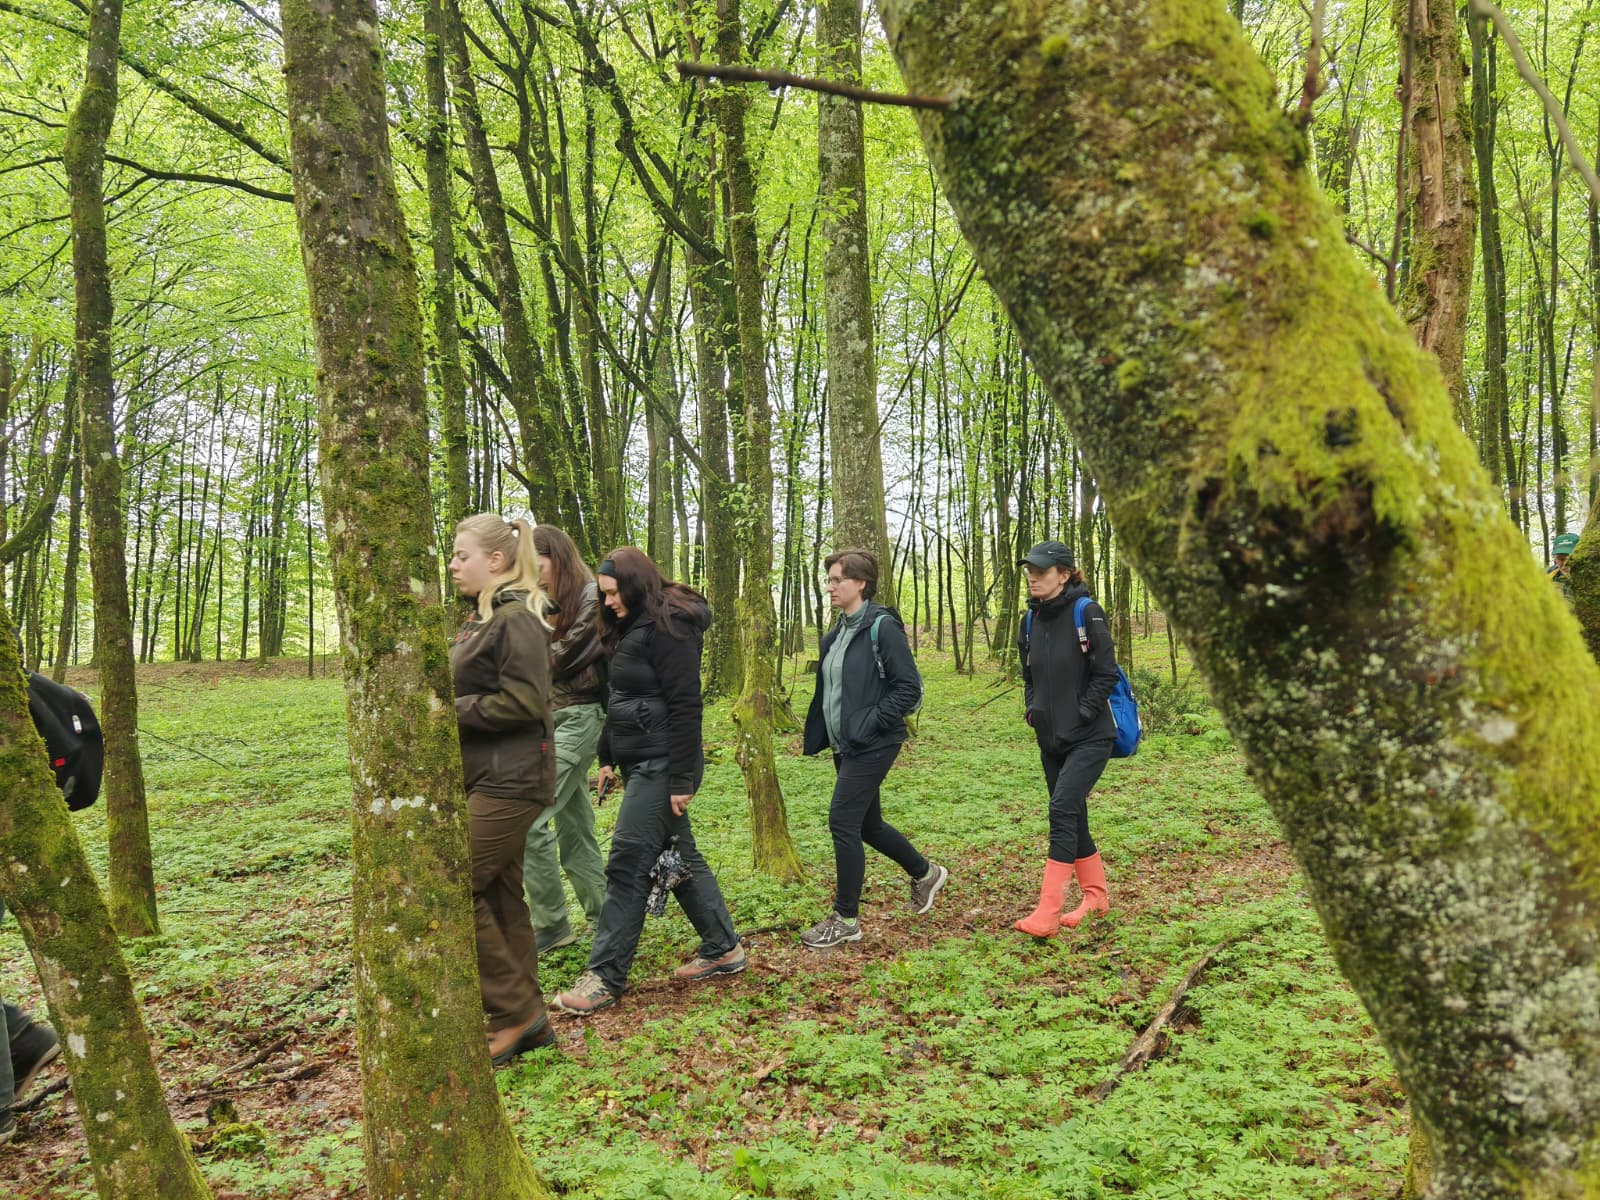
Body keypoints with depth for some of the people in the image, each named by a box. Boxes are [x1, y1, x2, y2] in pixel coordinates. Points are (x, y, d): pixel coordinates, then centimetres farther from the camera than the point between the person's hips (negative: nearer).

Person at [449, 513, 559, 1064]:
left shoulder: (517, 618, -14)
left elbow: (522, 702, -21)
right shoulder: (482, 618, 16)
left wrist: (450, 711, -15)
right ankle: (526, 1021, 22)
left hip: (509, 782, -10)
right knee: (500, 898, 13)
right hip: (482, 779, 10)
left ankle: (517, 1010, 5)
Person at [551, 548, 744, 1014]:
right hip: (640, 763, 10)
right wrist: (608, 758, 17)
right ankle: (723, 950, 25)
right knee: (680, 857, 15)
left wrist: (681, 779, -20)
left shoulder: (668, 627, -15)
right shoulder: (632, 628, 14)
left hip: (661, 766, -10)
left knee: (628, 865, -6)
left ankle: (605, 977, 1)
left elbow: (685, 706, -19)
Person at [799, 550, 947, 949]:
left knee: (843, 821, -9)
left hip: (872, 746, -9)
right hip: (846, 746, 9)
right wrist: (819, 735, 12)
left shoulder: (882, 627, -13)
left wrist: (872, 722, -19)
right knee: (867, 824, 16)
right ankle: (925, 873, 39)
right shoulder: (837, 634, 12)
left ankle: (845, 919, 3)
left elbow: (909, 686, -16)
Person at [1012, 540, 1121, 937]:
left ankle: (1048, 911, -14)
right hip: (1051, 739, 7)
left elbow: (1107, 674, -12)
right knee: (1072, 817, 13)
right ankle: (1096, 895, 29)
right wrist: (1033, 710, 6)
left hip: (1089, 737, -7)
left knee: (1063, 811, -16)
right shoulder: (1031, 620, 8)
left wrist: (1081, 712, -15)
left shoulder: (1087, 614, -12)